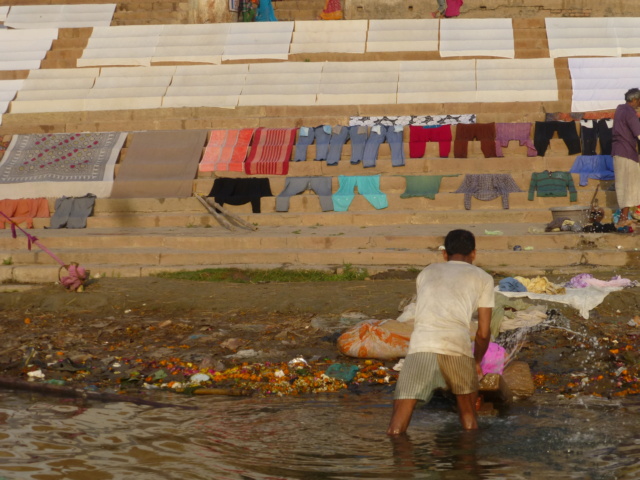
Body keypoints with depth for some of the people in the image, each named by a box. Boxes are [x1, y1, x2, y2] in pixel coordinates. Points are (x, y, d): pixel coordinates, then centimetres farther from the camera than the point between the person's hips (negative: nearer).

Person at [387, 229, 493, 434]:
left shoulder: (427, 272, 30)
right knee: (469, 421, 20)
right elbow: (484, 332, 21)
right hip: (457, 348, -1)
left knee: (396, 430, 0)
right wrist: (477, 361, 40)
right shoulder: (483, 278, 22)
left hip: (420, 346, 1)